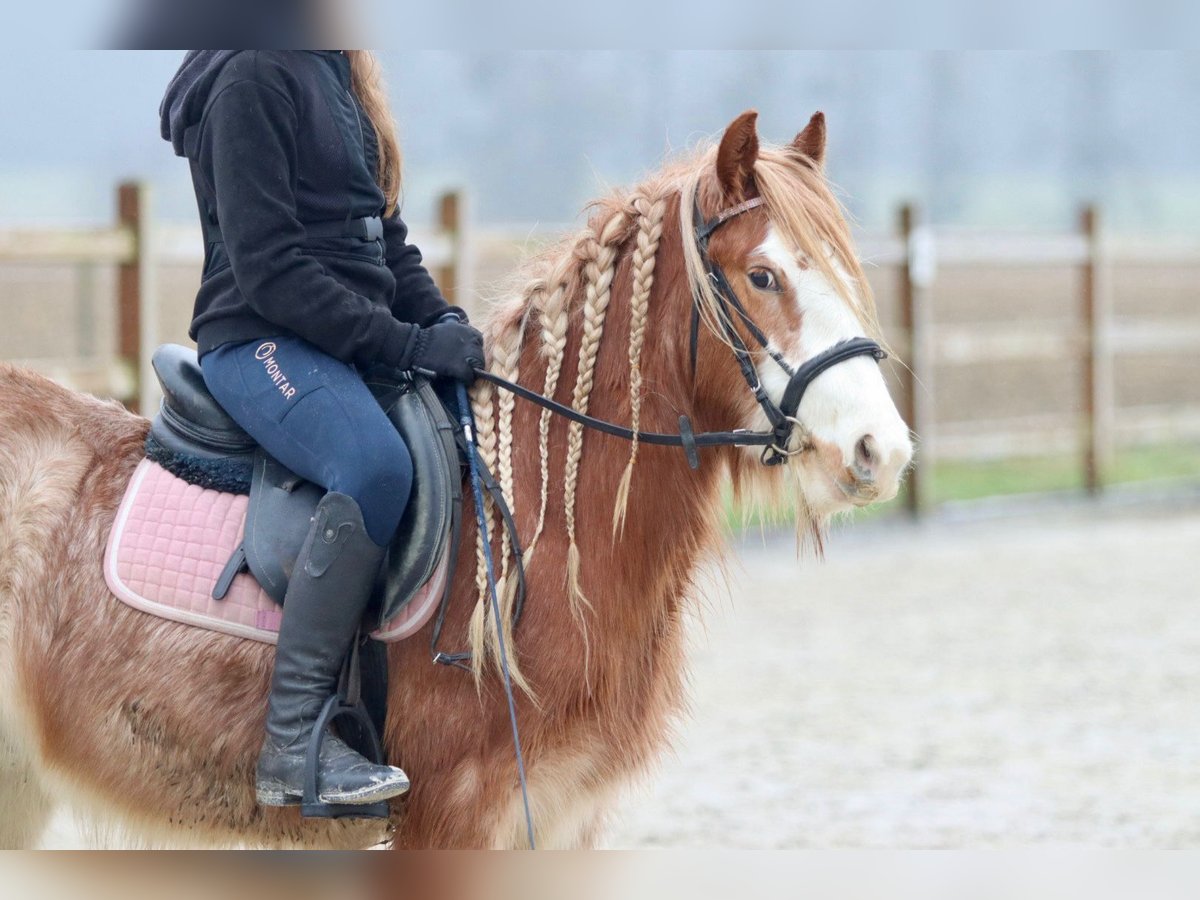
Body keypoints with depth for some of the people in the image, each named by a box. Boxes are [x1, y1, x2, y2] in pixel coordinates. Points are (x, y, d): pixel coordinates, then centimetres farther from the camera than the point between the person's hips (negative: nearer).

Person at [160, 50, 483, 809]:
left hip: (359, 340, 10)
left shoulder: (342, 77, 17)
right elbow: (266, 264, -17)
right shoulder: (253, 76, -10)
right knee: (376, 468, -34)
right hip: (263, 340, -10)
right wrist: (407, 343, -20)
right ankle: (293, 743, -31)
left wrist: (445, 322, 2)